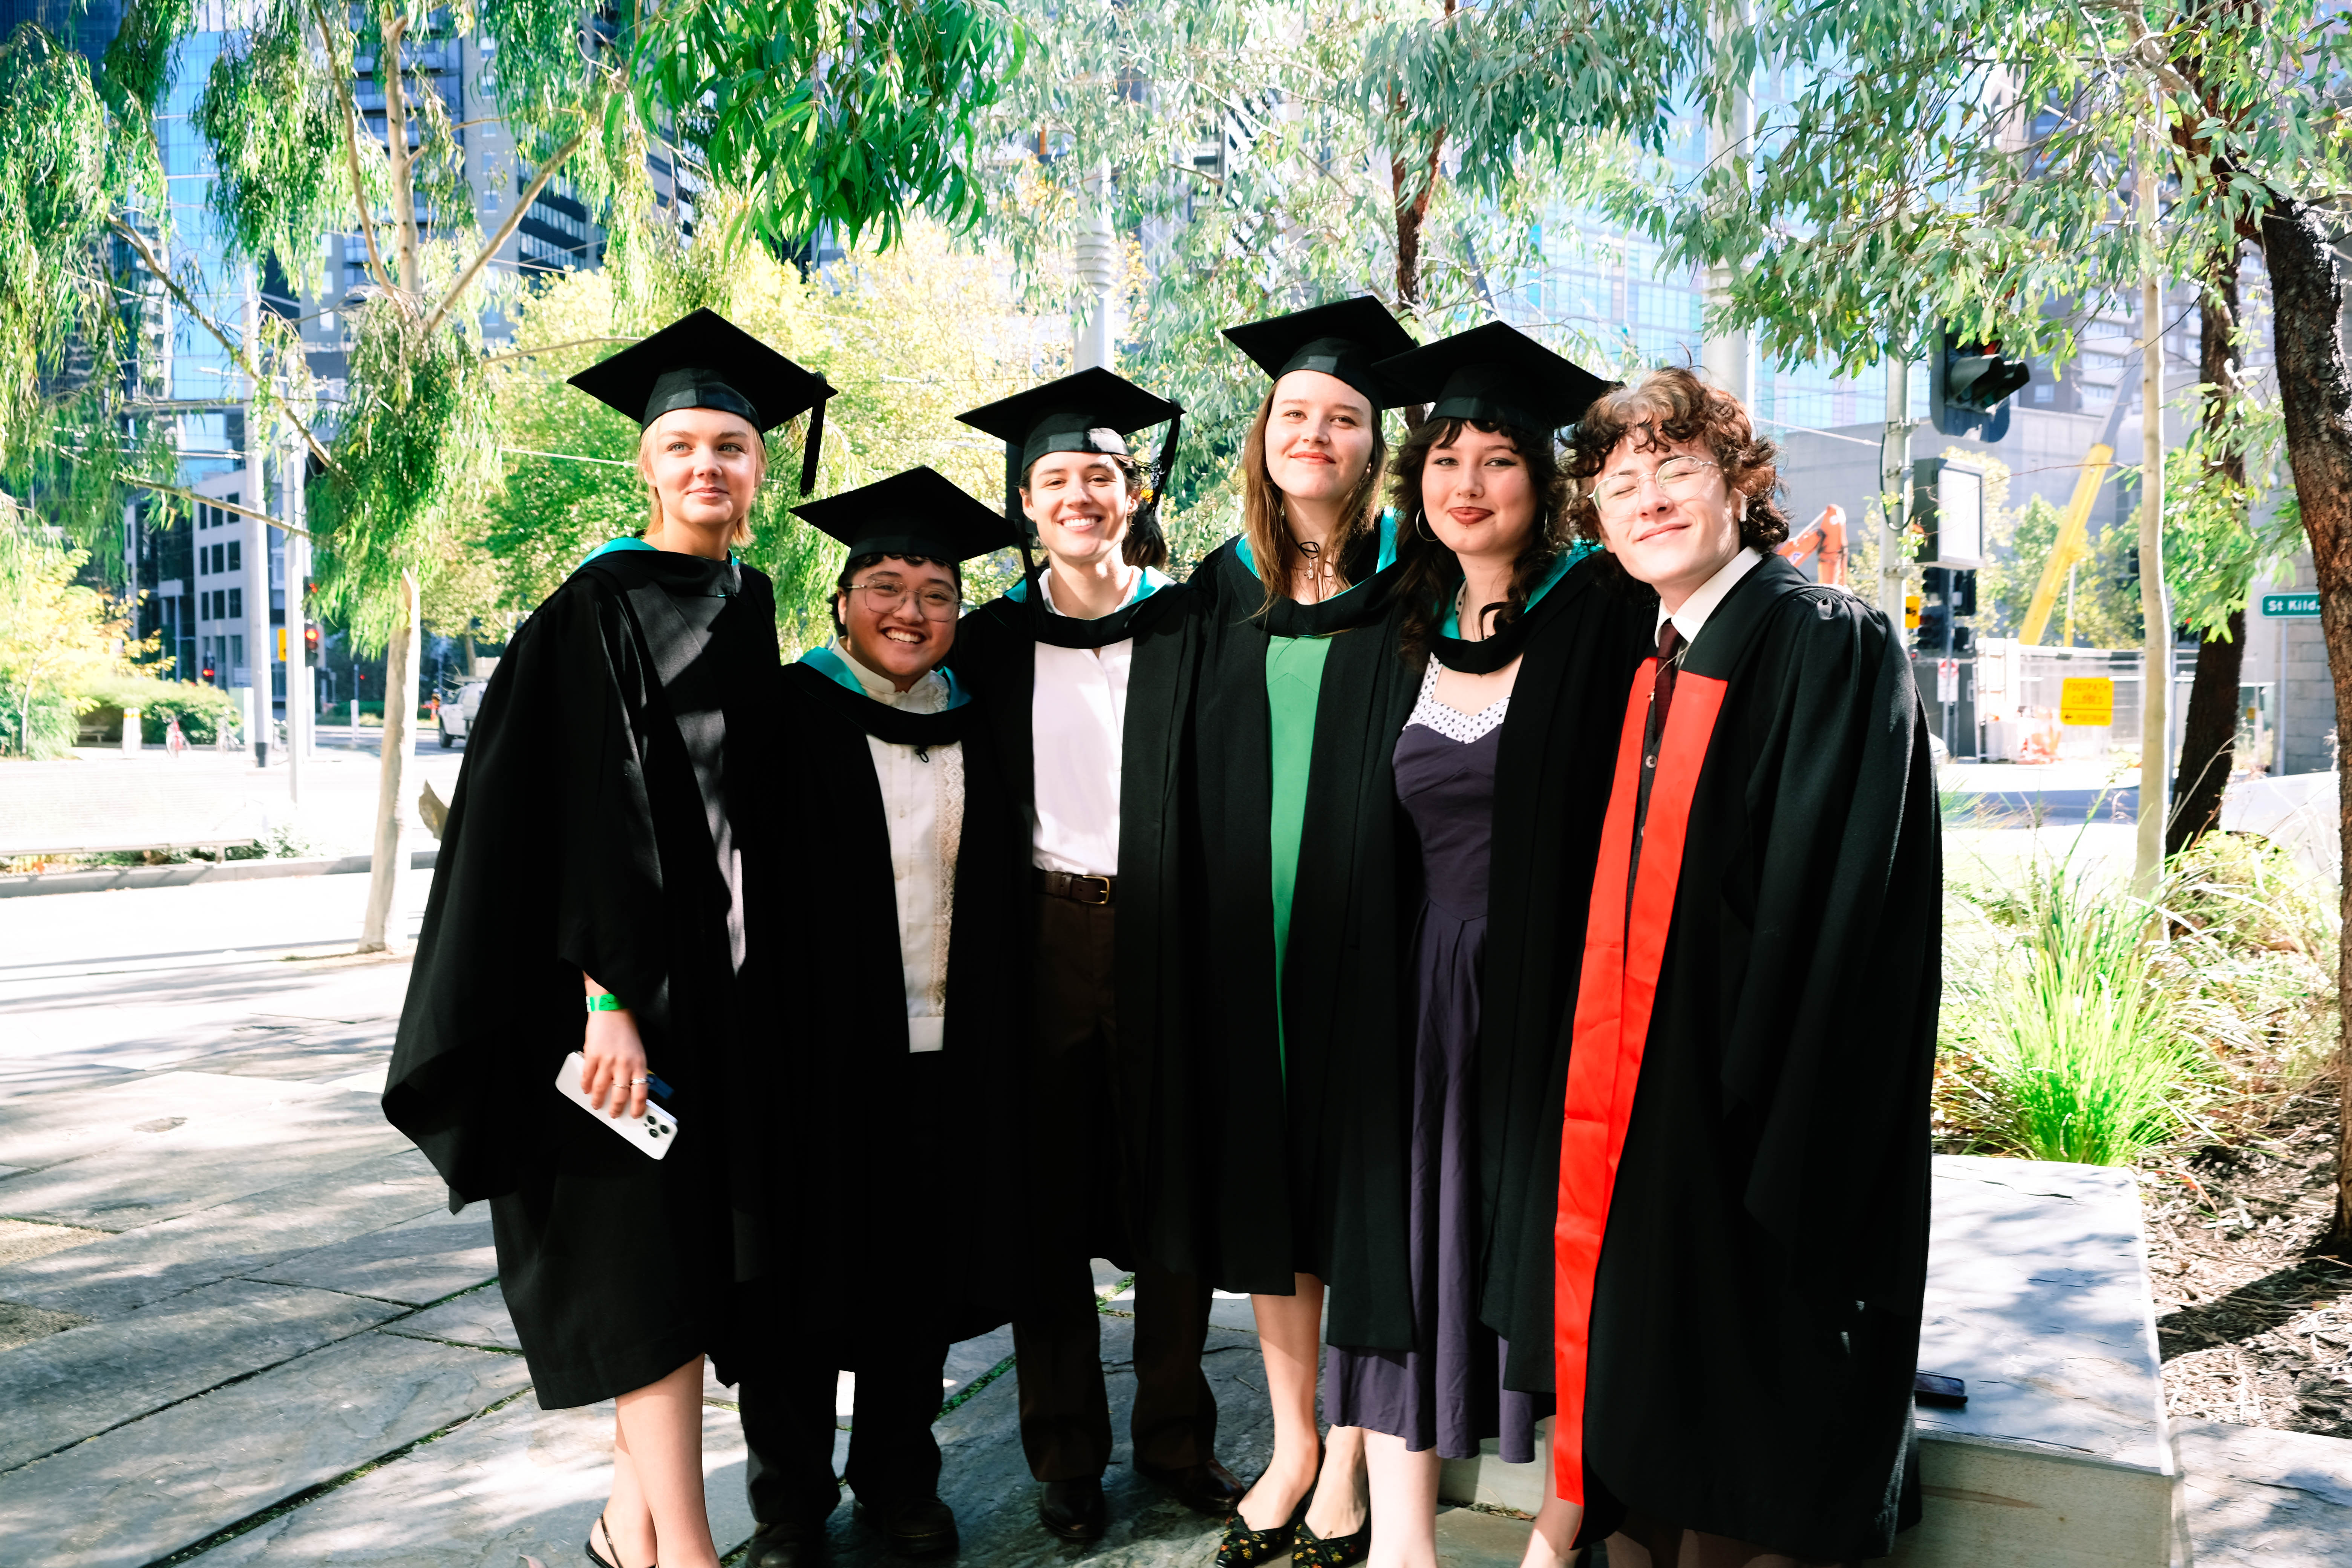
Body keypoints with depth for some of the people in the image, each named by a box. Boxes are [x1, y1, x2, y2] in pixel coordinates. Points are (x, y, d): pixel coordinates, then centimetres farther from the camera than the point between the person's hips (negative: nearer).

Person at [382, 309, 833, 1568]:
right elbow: (580, 816, -16)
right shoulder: (598, 608, -8)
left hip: (724, 978, 7)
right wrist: (610, 996, -22)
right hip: (629, 980, -7)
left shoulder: (749, 605, 12)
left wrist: (758, 977, 14)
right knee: (646, 1264, -4)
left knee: (694, 1247, 11)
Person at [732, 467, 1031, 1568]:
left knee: (921, 1271, 14)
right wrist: (759, 1034, -13)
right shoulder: (787, 715, -4)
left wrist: (998, 1045, 8)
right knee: (806, 1271, 7)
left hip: (949, 1054, 4)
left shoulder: (979, 732, 9)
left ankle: (898, 1477, 33)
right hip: (816, 1046, -4)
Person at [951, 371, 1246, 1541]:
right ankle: (1067, 1454, 23)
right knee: (1052, 1202, 7)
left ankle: (1177, 1439, 26)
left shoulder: (1188, 628, 4)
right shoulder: (992, 643, 7)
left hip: (1161, 942, 0)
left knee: (1171, 1193, 7)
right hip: (1039, 945, 1)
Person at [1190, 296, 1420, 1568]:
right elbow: (1188, 784, 11)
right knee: (1267, 1185, 12)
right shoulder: (1221, 594, 8)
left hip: (1362, 938, -3)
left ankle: (1350, 1462, 23)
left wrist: (1408, 932, -12)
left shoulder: (1405, 592, -2)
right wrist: (1198, 932, 5)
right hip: (1245, 937, 4)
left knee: (1357, 1189, 5)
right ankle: (1291, 1443, 29)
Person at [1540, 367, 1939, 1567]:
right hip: (1649, 1099, 7)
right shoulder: (1657, 670, 9)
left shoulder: (1831, 643, -12)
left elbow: (1831, 902, -18)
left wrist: (1747, 1097, -21)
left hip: (1760, 1101, -7)